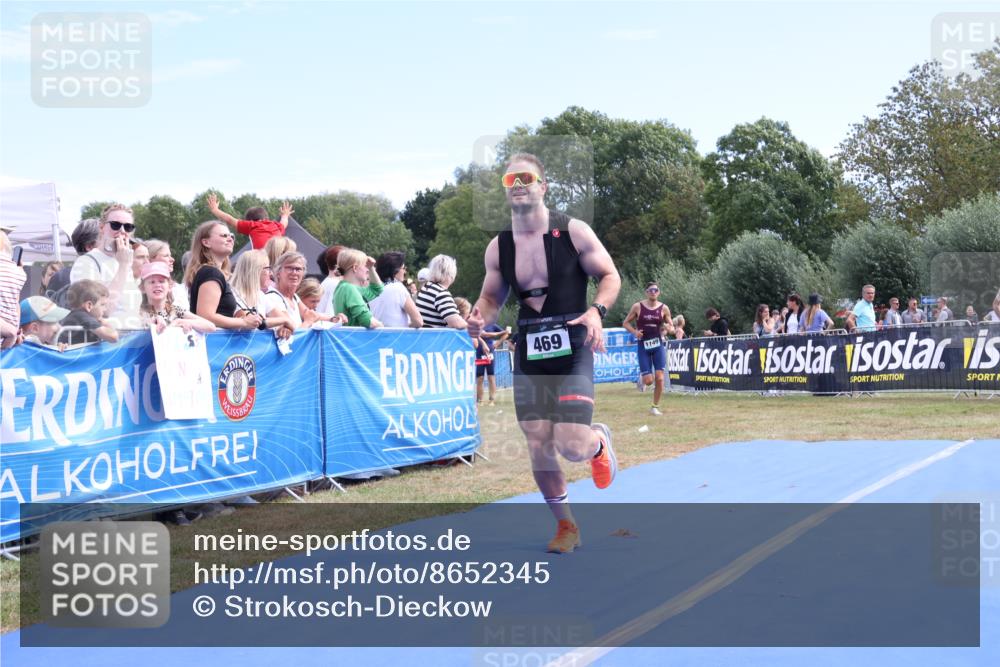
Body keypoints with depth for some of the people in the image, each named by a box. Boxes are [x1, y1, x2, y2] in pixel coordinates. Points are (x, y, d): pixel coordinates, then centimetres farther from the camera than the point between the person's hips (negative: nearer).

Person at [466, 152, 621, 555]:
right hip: (528, 352, 3)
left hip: (572, 350, -3)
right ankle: (565, 525, 21)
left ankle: (600, 441, 26)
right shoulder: (498, 247, 4)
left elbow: (610, 276, 0)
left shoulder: (573, 232, -5)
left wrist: (597, 311, -19)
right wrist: (480, 319, -8)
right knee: (538, 445, 0)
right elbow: (491, 298, 15)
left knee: (572, 446, -13)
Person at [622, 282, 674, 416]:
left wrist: (669, 329, -16)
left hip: (658, 345, 1)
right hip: (643, 346, -1)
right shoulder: (637, 307, -3)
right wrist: (634, 332, -13)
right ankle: (642, 376, 33)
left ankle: (655, 407, 7)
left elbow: (672, 328, 8)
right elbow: (625, 323, 6)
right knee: (648, 381, -6)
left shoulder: (664, 308, 0)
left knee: (659, 378, -8)